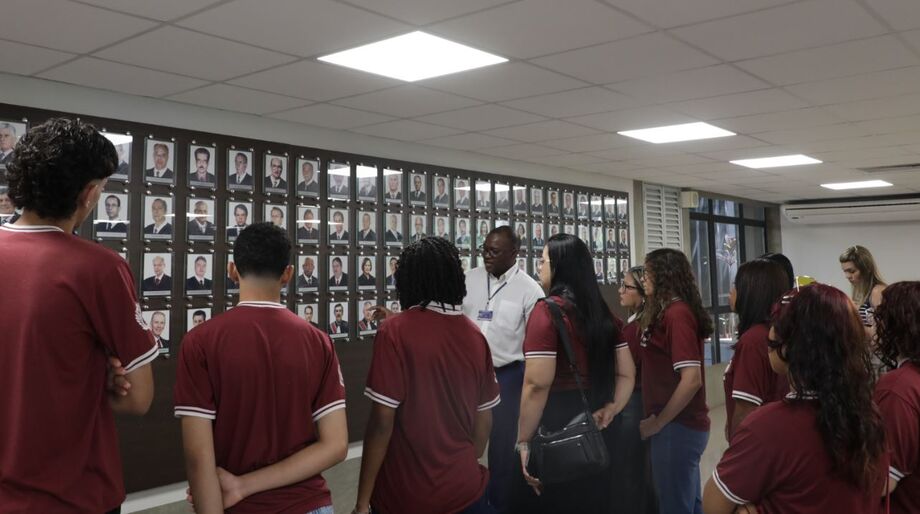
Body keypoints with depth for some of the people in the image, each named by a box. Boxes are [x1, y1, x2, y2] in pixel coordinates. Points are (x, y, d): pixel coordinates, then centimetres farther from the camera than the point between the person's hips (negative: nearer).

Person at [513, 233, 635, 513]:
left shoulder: (547, 311, -15)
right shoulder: (603, 312, 8)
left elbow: (537, 385, -21)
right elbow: (627, 373, 10)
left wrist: (523, 440, -16)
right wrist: (610, 410, 2)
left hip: (553, 427, -7)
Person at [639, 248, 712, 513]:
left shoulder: (676, 314, -17)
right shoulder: (669, 312, 11)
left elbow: (691, 380, -24)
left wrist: (657, 423, -16)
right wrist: (657, 418, 7)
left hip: (677, 426, -9)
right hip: (682, 423, 9)